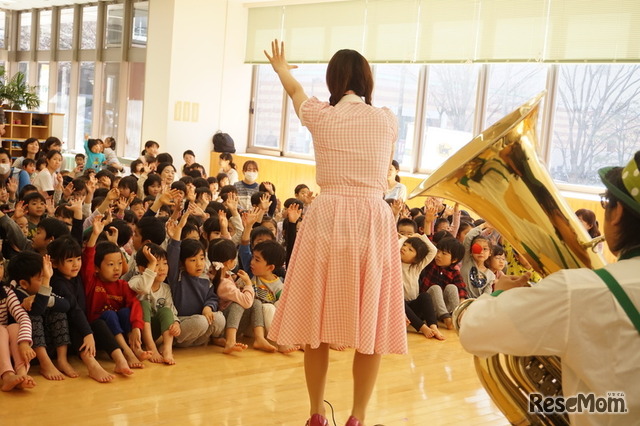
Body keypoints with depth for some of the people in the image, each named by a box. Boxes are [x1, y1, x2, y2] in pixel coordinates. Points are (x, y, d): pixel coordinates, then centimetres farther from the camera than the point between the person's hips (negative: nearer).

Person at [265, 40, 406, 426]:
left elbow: (296, 91, 29)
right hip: (374, 224, 1)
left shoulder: (321, 116, 5)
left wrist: (281, 68, 51)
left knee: (318, 322, 10)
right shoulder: (388, 121, 8)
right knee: (370, 325, 8)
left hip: (327, 221, 0)